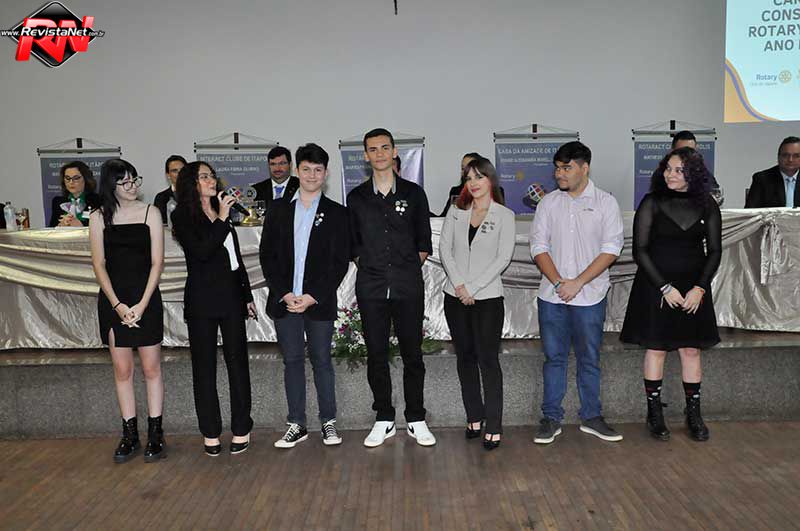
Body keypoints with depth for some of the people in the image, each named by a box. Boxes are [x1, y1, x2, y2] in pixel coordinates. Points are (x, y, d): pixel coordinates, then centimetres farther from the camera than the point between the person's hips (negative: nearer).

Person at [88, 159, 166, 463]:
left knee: (151, 368, 2)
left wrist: (142, 304, -10)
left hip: (146, 298, -1)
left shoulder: (150, 214, 0)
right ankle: (130, 435, 17)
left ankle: (155, 435, 11)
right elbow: (99, 264, 2)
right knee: (122, 369, 7)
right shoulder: (99, 218, 4)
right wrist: (117, 304, -8)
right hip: (112, 299, 2)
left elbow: (157, 262, -3)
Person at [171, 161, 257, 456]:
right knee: (204, 366, 4)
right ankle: (210, 432, 14)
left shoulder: (224, 214, 14)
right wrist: (222, 219, -19)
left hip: (231, 294, 4)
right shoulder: (183, 216, -1)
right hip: (202, 298, -4)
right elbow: (201, 251, -16)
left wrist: (248, 296, 17)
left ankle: (241, 429, 13)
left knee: (238, 361, 4)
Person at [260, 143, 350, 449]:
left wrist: (313, 297, -11)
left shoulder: (336, 213, 3)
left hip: (319, 301, -2)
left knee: (321, 360, 7)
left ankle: (328, 421, 20)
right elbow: (267, 256, 4)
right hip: (284, 300, 2)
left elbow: (340, 261, -2)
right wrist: (284, 293, -8)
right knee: (292, 361, 8)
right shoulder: (278, 209, 8)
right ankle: (297, 425, 18)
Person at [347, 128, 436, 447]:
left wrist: (412, 266, 3)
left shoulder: (413, 193, 6)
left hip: (408, 286, -1)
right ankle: (384, 420, 18)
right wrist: (366, 265, 5)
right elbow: (352, 242, 14)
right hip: (370, 287, 1)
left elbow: (424, 241, 10)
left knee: (412, 354, 4)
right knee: (376, 355, 6)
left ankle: (416, 420, 16)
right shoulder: (356, 197, 8)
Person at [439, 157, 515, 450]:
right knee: (465, 357, 11)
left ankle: (493, 426, 4)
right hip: (455, 296, 4)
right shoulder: (456, 212, 9)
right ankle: (474, 416, 23)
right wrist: (458, 284, -11)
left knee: (488, 360, -4)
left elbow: (503, 258, -8)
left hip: (487, 297, -4)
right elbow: (444, 248, 2)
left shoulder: (504, 215, -1)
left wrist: (472, 287, -13)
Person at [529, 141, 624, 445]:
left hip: (590, 295, -1)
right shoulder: (549, 203, 8)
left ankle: (591, 417, 21)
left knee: (589, 359, 8)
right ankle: (551, 419, 15)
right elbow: (539, 245, 2)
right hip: (552, 295, 2)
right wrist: (558, 282, -11)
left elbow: (611, 248, -6)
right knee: (554, 357, 6)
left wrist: (578, 282, -13)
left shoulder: (605, 202, 2)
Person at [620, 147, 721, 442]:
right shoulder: (652, 203, -5)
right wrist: (665, 287, -11)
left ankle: (694, 414, 20)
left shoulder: (707, 206, 3)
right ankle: (654, 413, 16)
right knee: (656, 348, 4)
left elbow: (714, 251, 6)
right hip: (655, 287, -2)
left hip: (694, 288, 3)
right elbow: (640, 250, -7)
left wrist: (699, 288, -6)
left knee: (692, 350, 7)